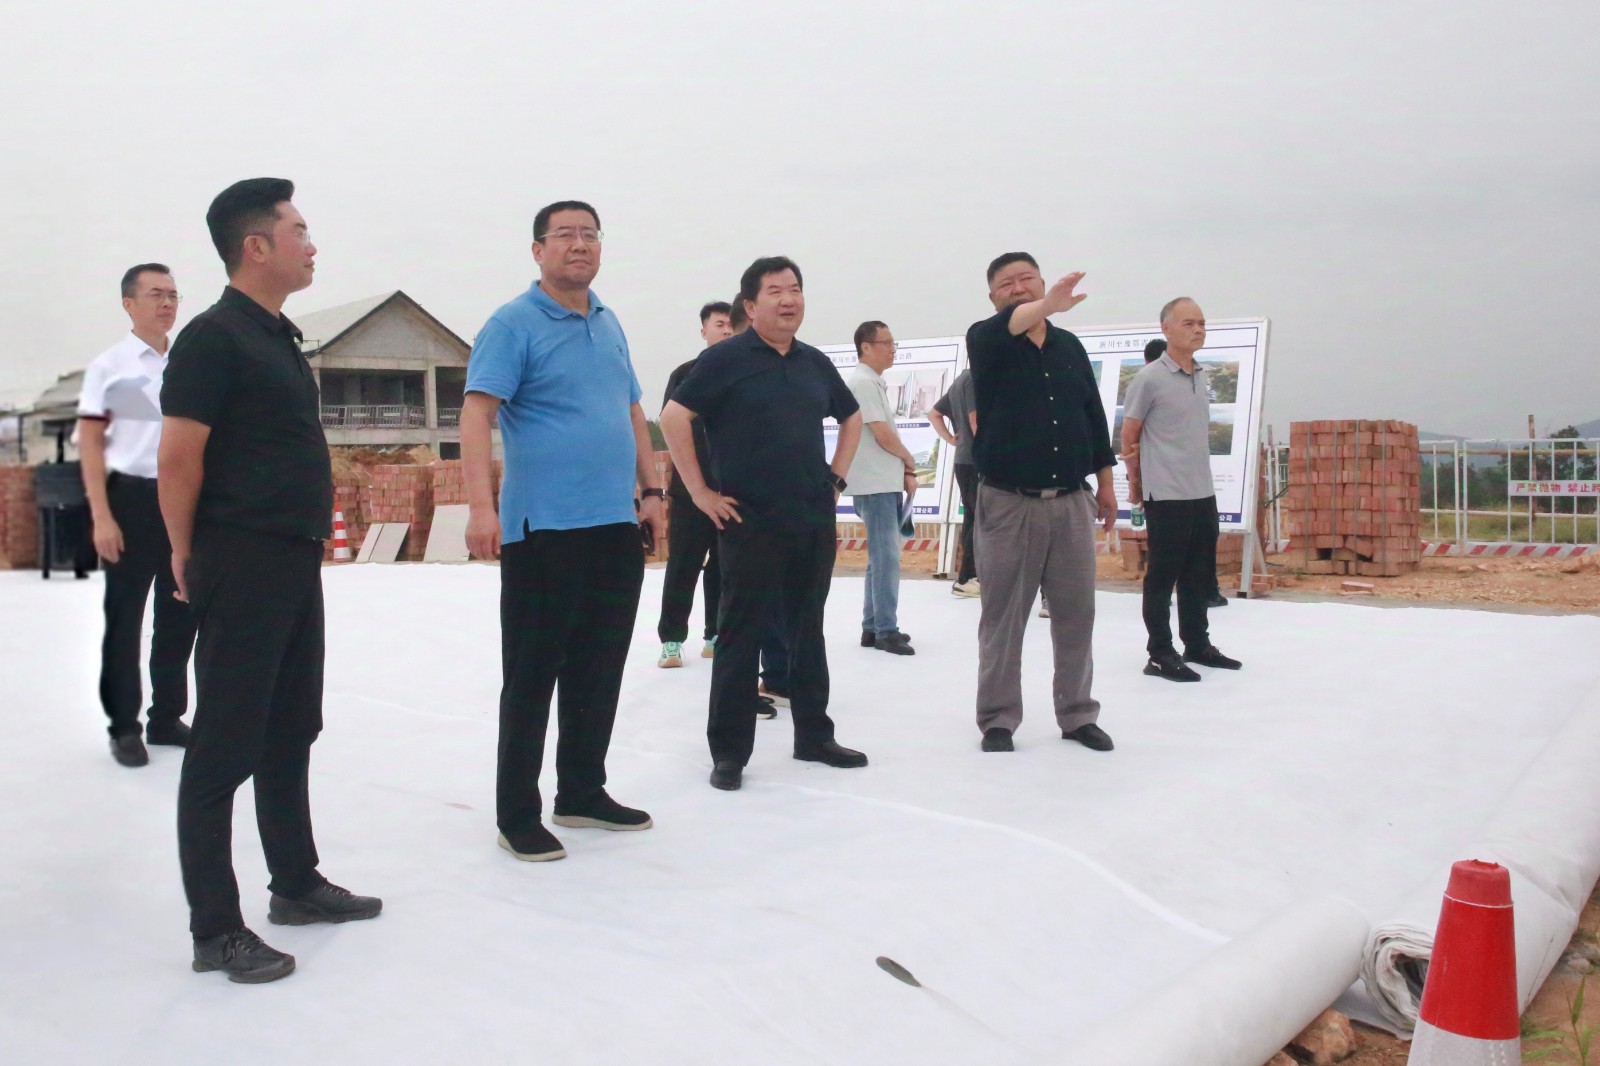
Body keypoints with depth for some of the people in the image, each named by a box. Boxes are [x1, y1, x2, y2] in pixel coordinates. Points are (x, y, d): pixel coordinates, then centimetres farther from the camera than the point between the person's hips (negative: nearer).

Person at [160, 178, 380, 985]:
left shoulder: (280, 337, 15)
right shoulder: (214, 337, -13)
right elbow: (179, 459, -15)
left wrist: (311, 540, 18)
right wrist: (190, 557, -5)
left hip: (296, 562, 9)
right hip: (241, 566, -9)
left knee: (290, 733, 17)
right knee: (225, 746, -2)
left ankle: (296, 884, 30)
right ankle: (215, 929, 7)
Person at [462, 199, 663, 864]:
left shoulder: (609, 325, 15)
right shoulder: (513, 325, -6)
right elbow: (477, 413, -16)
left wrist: (651, 490, 15)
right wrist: (481, 506, -27)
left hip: (616, 528, 7)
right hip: (543, 530, -7)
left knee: (599, 672, 13)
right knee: (532, 676, 0)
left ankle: (582, 792, 27)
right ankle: (517, 814, 10)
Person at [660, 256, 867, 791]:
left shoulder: (815, 363, 11)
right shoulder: (726, 358, -6)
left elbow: (851, 417, 25)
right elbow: (674, 417, -11)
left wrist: (837, 476, 14)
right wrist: (700, 492, -12)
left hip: (815, 521, 6)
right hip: (750, 523, -5)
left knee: (808, 632, 14)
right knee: (740, 635, 0)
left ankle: (814, 736, 26)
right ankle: (729, 750, 9)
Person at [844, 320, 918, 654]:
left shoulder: (874, 383, 17)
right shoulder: (863, 382, -14)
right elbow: (884, 436, -18)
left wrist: (904, 473, 8)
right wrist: (910, 461, -1)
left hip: (884, 483, 10)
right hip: (875, 484, -10)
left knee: (880, 555, 13)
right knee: (886, 557, -8)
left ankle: (872, 627, 19)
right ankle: (886, 630, -3)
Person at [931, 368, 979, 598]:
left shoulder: (959, 381, 16)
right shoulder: (973, 379, -12)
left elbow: (934, 414, 23)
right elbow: (976, 420, -21)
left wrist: (951, 439, 13)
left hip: (963, 459, 9)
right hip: (974, 460, -9)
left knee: (972, 516, 13)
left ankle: (969, 575, 17)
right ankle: (965, 579, -6)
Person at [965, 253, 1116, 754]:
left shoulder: (1070, 346, 10)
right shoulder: (987, 341, -4)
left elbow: (1094, 415, 15)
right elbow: (1005, 326, -29)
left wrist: (1105, 482, 13)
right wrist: (1048, 306, -49)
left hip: (1072, 501, 4)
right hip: (1009, 503, -3)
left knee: (1076, 614, 8)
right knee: (1002, 618, 3)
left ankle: (1079, 715, 20)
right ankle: (998, 719, 15)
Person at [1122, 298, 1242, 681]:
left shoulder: (1202, 377, 12)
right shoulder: (1149, 379, -11)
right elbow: (1129, 438, -5)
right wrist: (1136, 483, 2)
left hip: (1203, 492, 7)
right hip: (1167, 495, -7)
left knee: (1200, 575, 15)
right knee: (1163, 576, 0)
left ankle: (1197, 645, 27)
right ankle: (1160, 654, 8)